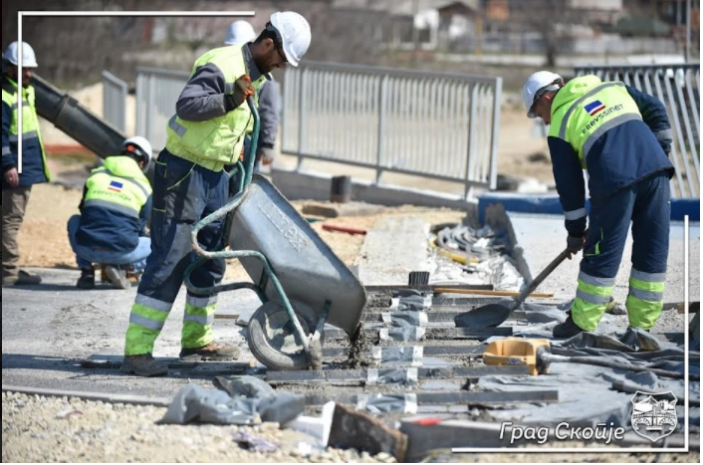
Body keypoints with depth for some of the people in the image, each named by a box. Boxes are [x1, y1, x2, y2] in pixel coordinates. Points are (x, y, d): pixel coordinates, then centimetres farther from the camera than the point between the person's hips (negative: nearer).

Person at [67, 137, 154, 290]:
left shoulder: (96, 175, 17)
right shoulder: (143, 186, 11)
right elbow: (141, 227, 20)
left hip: (87, 248, 2)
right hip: (120, 252, -2)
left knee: (74, 221, 34)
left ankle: (86, 272, 17)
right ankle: (119, 267, -1)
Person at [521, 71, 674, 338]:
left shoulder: (560, 125, 12)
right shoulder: (613, 88, 25)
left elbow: (568, 183, 11)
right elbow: (656, 110, 23)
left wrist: (575, 230, 19)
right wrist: (661, 151, 26)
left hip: (615, 180, -4)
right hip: (655, 169, 4)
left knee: (602, 254, 6)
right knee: (653, 251, 12)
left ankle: (581, 325, 16)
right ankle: (643, 324, 18)